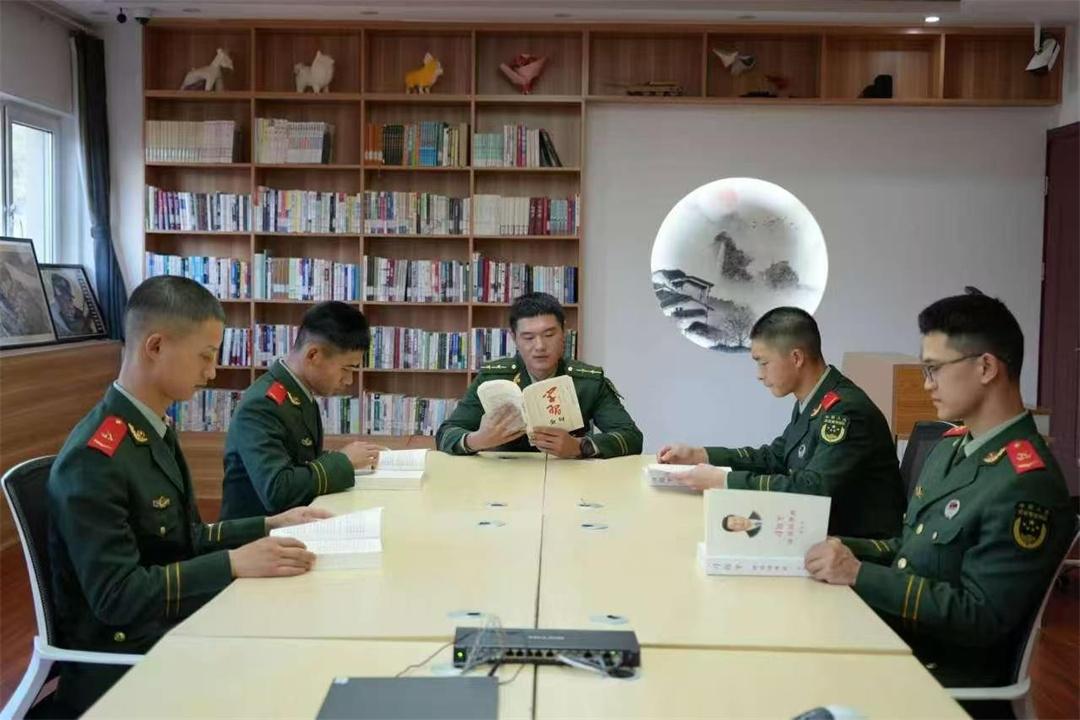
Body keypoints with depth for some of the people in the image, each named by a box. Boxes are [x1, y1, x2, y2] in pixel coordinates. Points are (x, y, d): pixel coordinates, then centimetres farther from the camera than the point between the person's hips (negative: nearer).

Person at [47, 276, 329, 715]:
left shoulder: (154, 431, 7)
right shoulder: (95, 459, -20)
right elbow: (115, 594, -23)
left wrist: (270, 526, 2)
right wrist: (233, 564, -27)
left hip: (170, 628, 8)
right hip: (120, 661, -8)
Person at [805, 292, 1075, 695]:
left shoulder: (1026, 485, -21)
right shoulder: (951, 446, 9)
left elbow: (981, 616, -22)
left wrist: (860, 575, -24)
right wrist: (846, 550, -3)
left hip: (945, 671, -8)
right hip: (891, 629, 8)